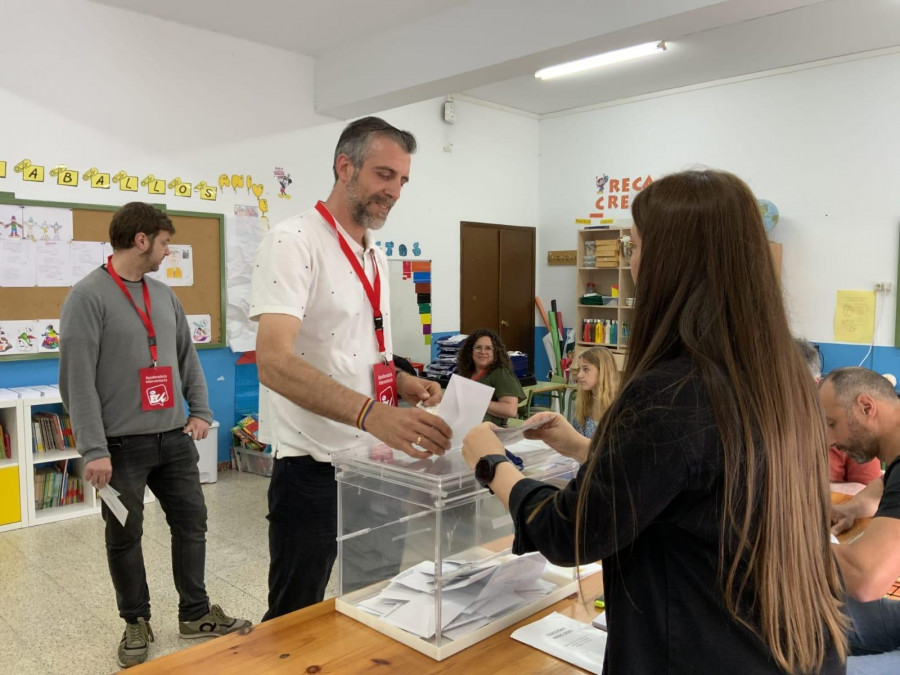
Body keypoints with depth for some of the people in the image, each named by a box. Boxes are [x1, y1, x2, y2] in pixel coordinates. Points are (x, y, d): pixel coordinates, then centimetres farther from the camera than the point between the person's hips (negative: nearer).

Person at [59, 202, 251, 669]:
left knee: (191, 522, 11)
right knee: (125, 536, 9)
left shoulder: (164, 295, 10)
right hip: (122, 444, -6)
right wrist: (94, 449, -18)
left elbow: (187, 358, 16)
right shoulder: (88, 297, -10)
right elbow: (78, 380, -14)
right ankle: (136, 622, 27)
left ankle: (195, 613, 26)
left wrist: (200, 411, 6)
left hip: (174, 439, 6)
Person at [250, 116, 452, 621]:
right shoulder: (293, 242, -14)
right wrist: (372, 413, -41)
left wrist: (403, 382, 0)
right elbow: (274, 362, -29)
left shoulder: (376, 256, 12)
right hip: (315, 469, -7)